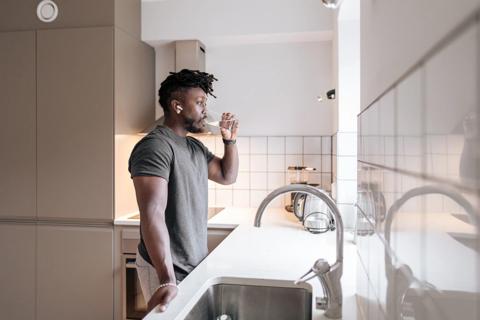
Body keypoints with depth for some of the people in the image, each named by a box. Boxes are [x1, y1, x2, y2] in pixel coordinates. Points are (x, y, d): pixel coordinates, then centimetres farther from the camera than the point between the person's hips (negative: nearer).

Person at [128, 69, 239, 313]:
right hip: (168, 271, -8)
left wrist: (229, 140, 3)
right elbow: (152, 215, -28)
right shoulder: (155, 146, -20)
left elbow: (228, 176, 19)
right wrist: (168, 280, -35)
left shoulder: (196, 147, 9)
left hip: (196, 265, 9)